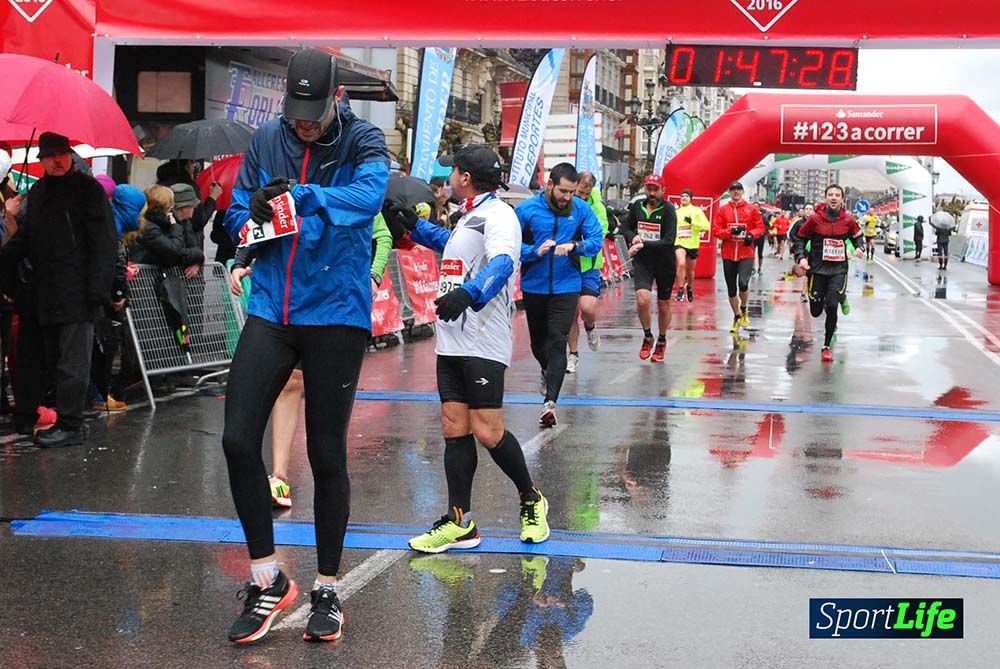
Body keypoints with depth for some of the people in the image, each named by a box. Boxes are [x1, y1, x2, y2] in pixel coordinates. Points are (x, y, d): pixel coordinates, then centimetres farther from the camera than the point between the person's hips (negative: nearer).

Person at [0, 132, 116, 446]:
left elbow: (103, 243, -8)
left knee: (72, 362, -4)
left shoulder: (88, 189, -3)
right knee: (29, 358, 11)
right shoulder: (37, 191, 18)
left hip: (75, 295, -7)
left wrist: (98, 289, -15)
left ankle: (70, 426, 0)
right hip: (44, 295, 7)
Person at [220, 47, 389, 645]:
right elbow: (236, 217, 10)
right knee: (238, 439, -6)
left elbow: (368, 197, -24)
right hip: (272, 307, 3)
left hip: (336, 311, -3)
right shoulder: (268, 140, 6)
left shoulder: (364, 141, -4)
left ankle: (328, 590, 21)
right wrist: (256, 214, -12)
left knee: (327, 455, 4)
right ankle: (267, 579, 12)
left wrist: (300, 195, -35)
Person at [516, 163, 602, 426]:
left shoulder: (581, 209, -3)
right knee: (538, 341, 17)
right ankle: (547, 372, 50)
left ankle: (550, 402, -15)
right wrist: (536, 251, -23)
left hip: (566, 287, -1)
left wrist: (574, 245, -21)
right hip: (534, 287, 1)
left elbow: (597, 240, -2)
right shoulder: (526, 209, -8)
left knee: (557, 341, -12)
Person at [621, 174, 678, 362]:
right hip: (642, 261, 2)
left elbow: (669, 241, -20)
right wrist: (633, 237, -6)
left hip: (665, 262, -2)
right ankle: (647, 336, 3)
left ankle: (661, 341, 36)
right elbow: (626, 227, 16)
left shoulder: (668, 210, -12)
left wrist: (643, 244, -25)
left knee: (663, 305, 12)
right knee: (642, 298, -21)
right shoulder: (637, 206, 1)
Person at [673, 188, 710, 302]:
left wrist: (693, 222, -22)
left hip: (693, 245, 0)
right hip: (679, 243, 0)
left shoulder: (696, 210, -1)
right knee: (681, 264, -26)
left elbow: (707, 226, -11)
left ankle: (689, 287, 43)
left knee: (690, 270, 13)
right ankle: (681, 289, -16)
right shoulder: (676, 212, 8)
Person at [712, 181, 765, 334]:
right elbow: (715, 230, 1)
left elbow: (760, 227, 5)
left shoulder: (752, 209, 4)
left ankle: (744, 309, 7)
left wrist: (752, 235, -14)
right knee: (731, 289, 8)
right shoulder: (722, 210, 5)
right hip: (728, 254, 2)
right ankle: (737, 317, 27)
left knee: (743, 283, -22)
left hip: (746, 254, -2)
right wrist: (730, 232, -16)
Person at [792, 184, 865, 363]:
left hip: (838, 269, 0)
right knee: (816, 312, 5)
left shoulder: (848, 220, 0)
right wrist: (801, 258, -10)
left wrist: (859, 248, -2)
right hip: (817, 269, 0)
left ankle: (827, 347, 2)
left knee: (832, 307, -13)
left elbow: (857, 236, 18)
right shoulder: (815, 219, -6)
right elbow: (800, 239, 3)